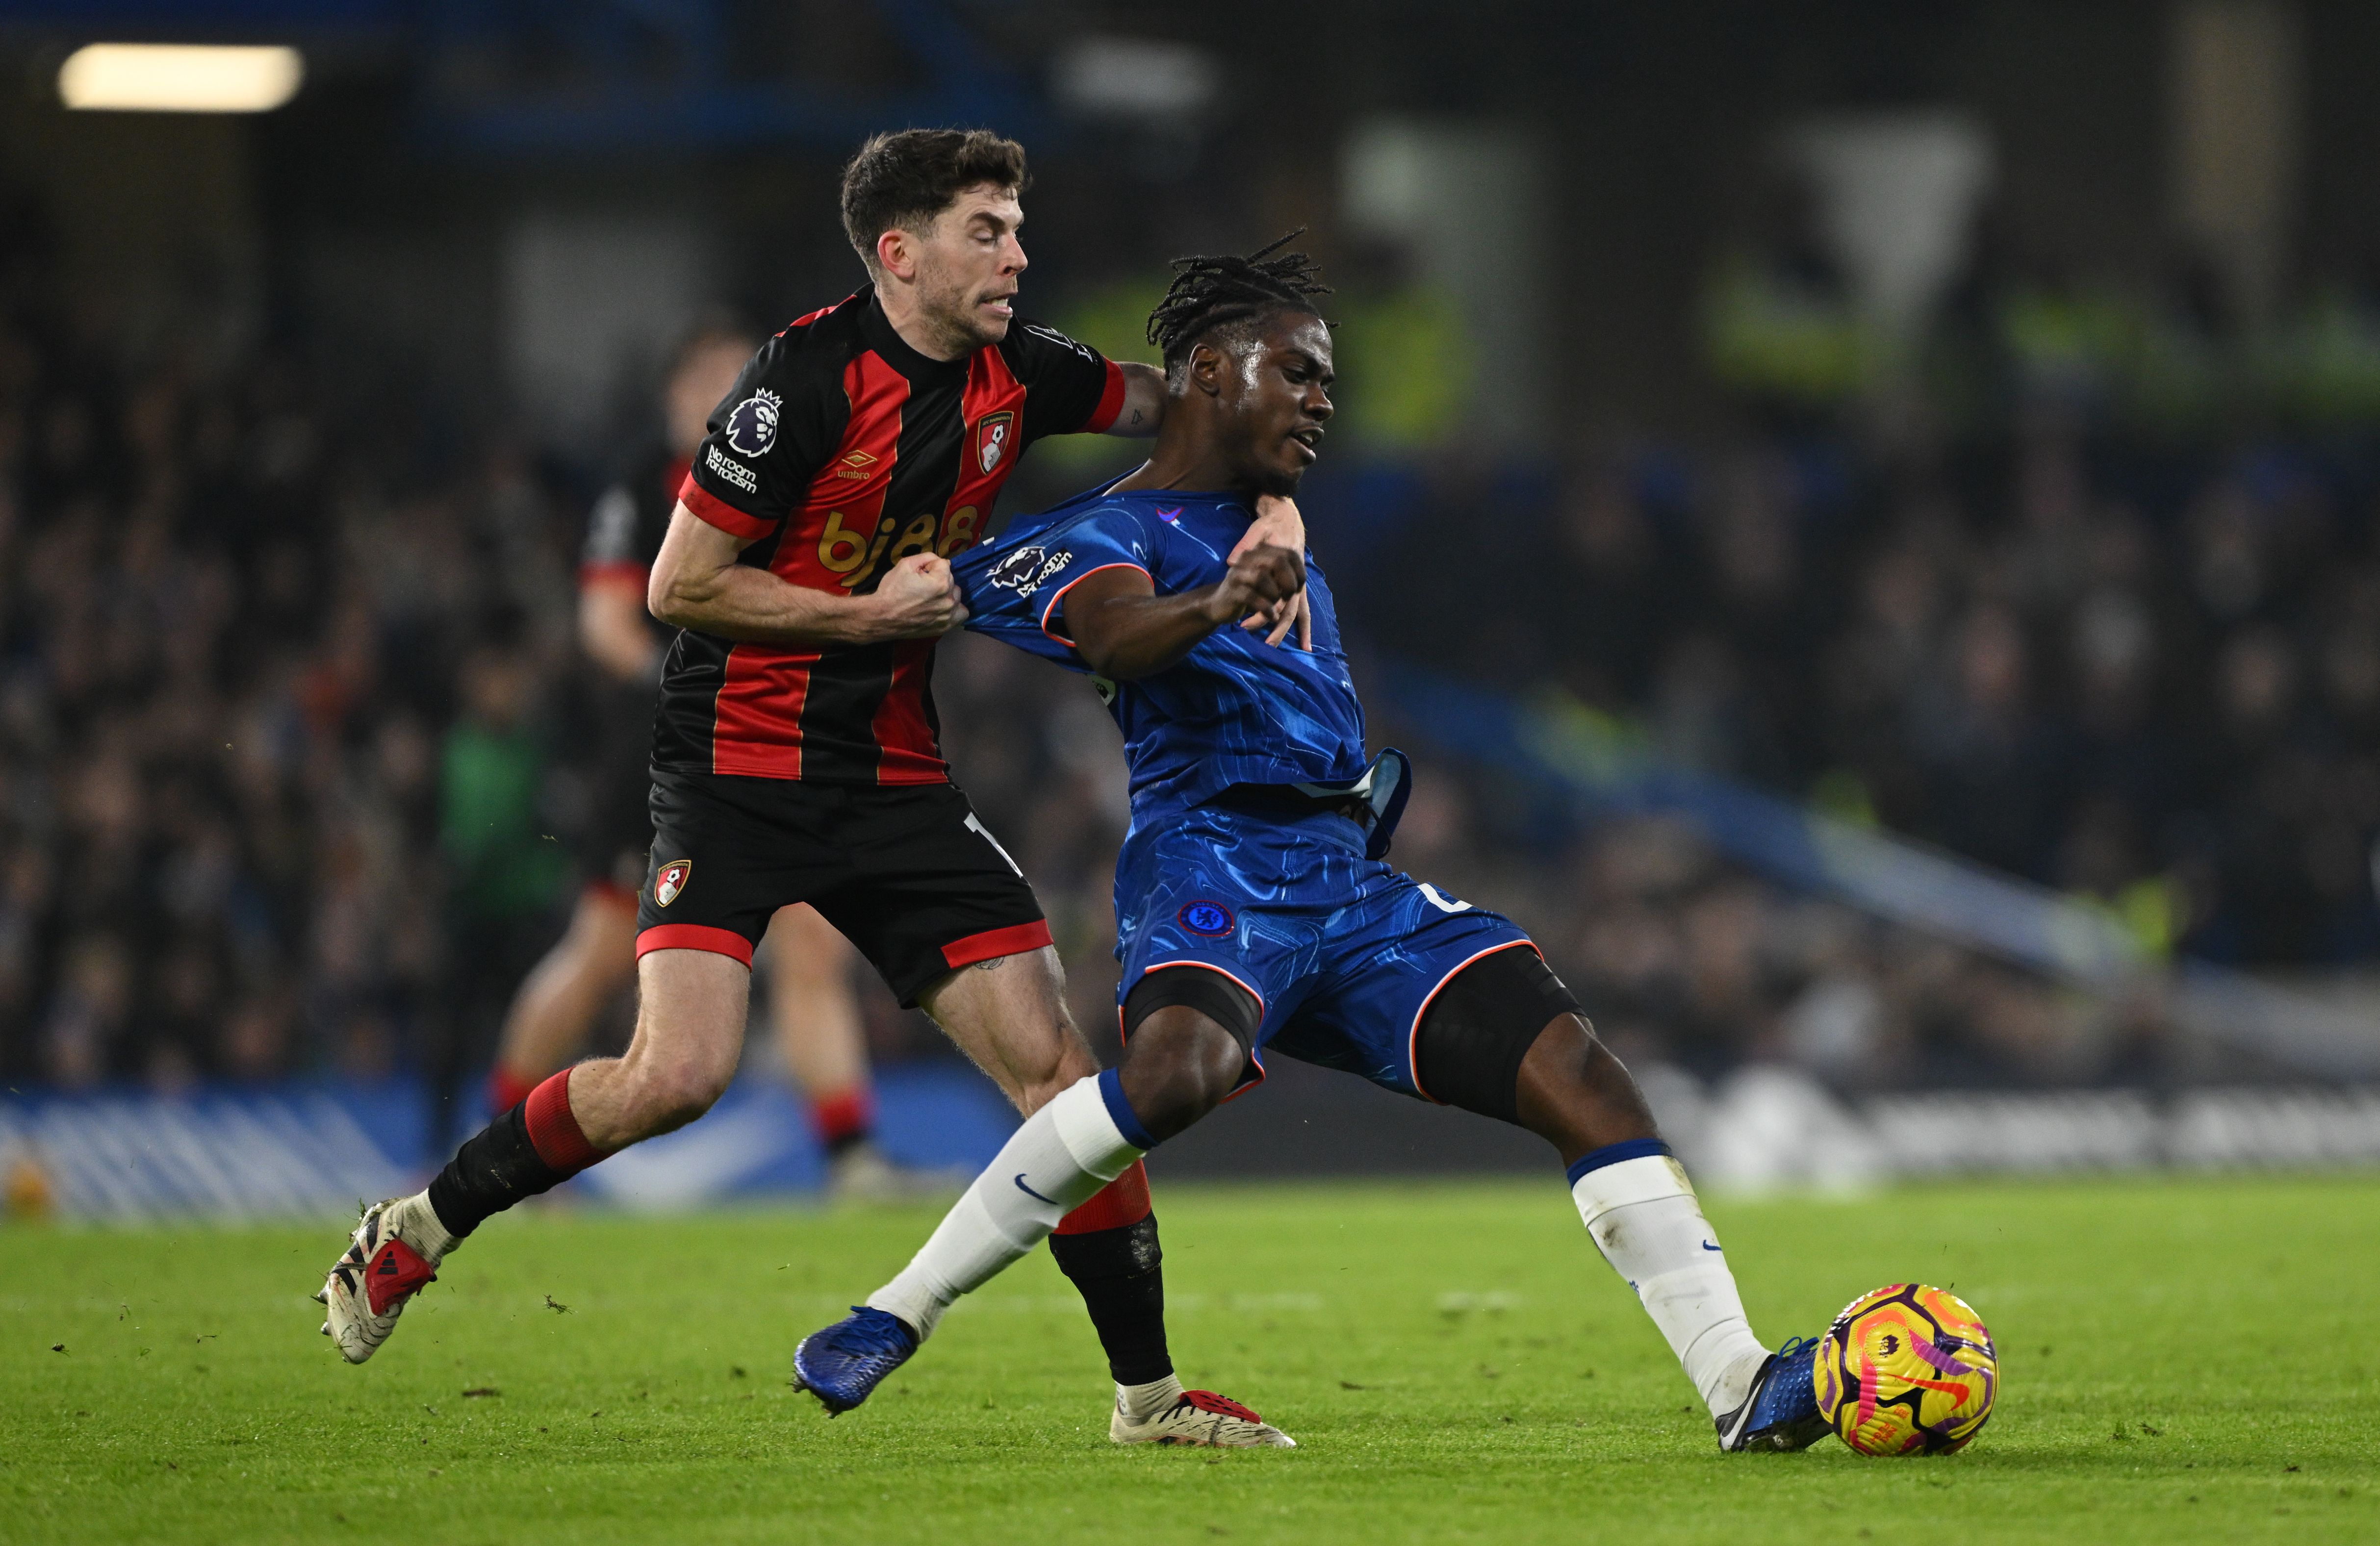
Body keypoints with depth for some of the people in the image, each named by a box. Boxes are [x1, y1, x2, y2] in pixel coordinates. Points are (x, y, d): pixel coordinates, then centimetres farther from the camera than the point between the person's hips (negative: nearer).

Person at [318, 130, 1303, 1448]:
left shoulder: (1010, 372, 3)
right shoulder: (808, 376, -17)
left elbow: (1179, 405, 19)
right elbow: (679, 585, -13)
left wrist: (1272, 512, 1)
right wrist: (878, 612, -15)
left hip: (894, 780, 6)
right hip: (737, 770, -6)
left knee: (1053, 1063, -3)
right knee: (680, 1072, -22)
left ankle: (1148, 1389, 5)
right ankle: (420, 1229, 1)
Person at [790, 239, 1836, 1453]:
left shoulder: (1274, 541, 27)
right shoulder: (1104, 533, 0)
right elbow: (1119, 635, -24)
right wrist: (1216, 605, -44)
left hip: (1350, 881, 8)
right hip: (1212, 859, -8)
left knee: (1580, 1075, -9)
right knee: (1179, 1066, -37)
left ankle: (1739, 1385, -12)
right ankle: (893, 1318, -23)